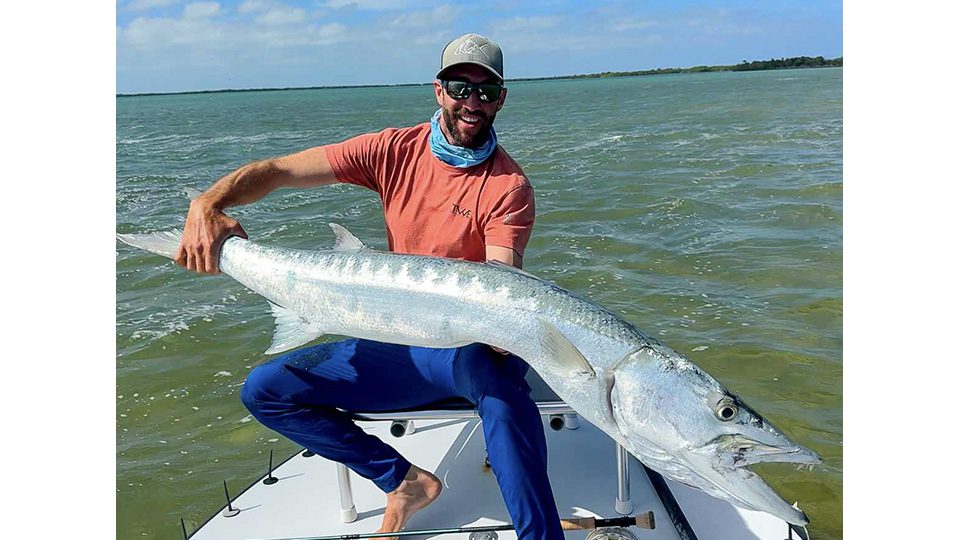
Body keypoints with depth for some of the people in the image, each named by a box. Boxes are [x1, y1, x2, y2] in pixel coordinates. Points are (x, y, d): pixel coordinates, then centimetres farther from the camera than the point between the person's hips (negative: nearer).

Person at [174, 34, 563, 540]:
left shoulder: (508, 186, -10)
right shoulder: (396, 150, 0)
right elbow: (276, 170, -2)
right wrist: (206, 204, -21)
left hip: (471, 349, -5)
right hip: (400, 349, 5)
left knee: (495, 372, -41)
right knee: (264, 389, -5)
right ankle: (404, 481, -1)